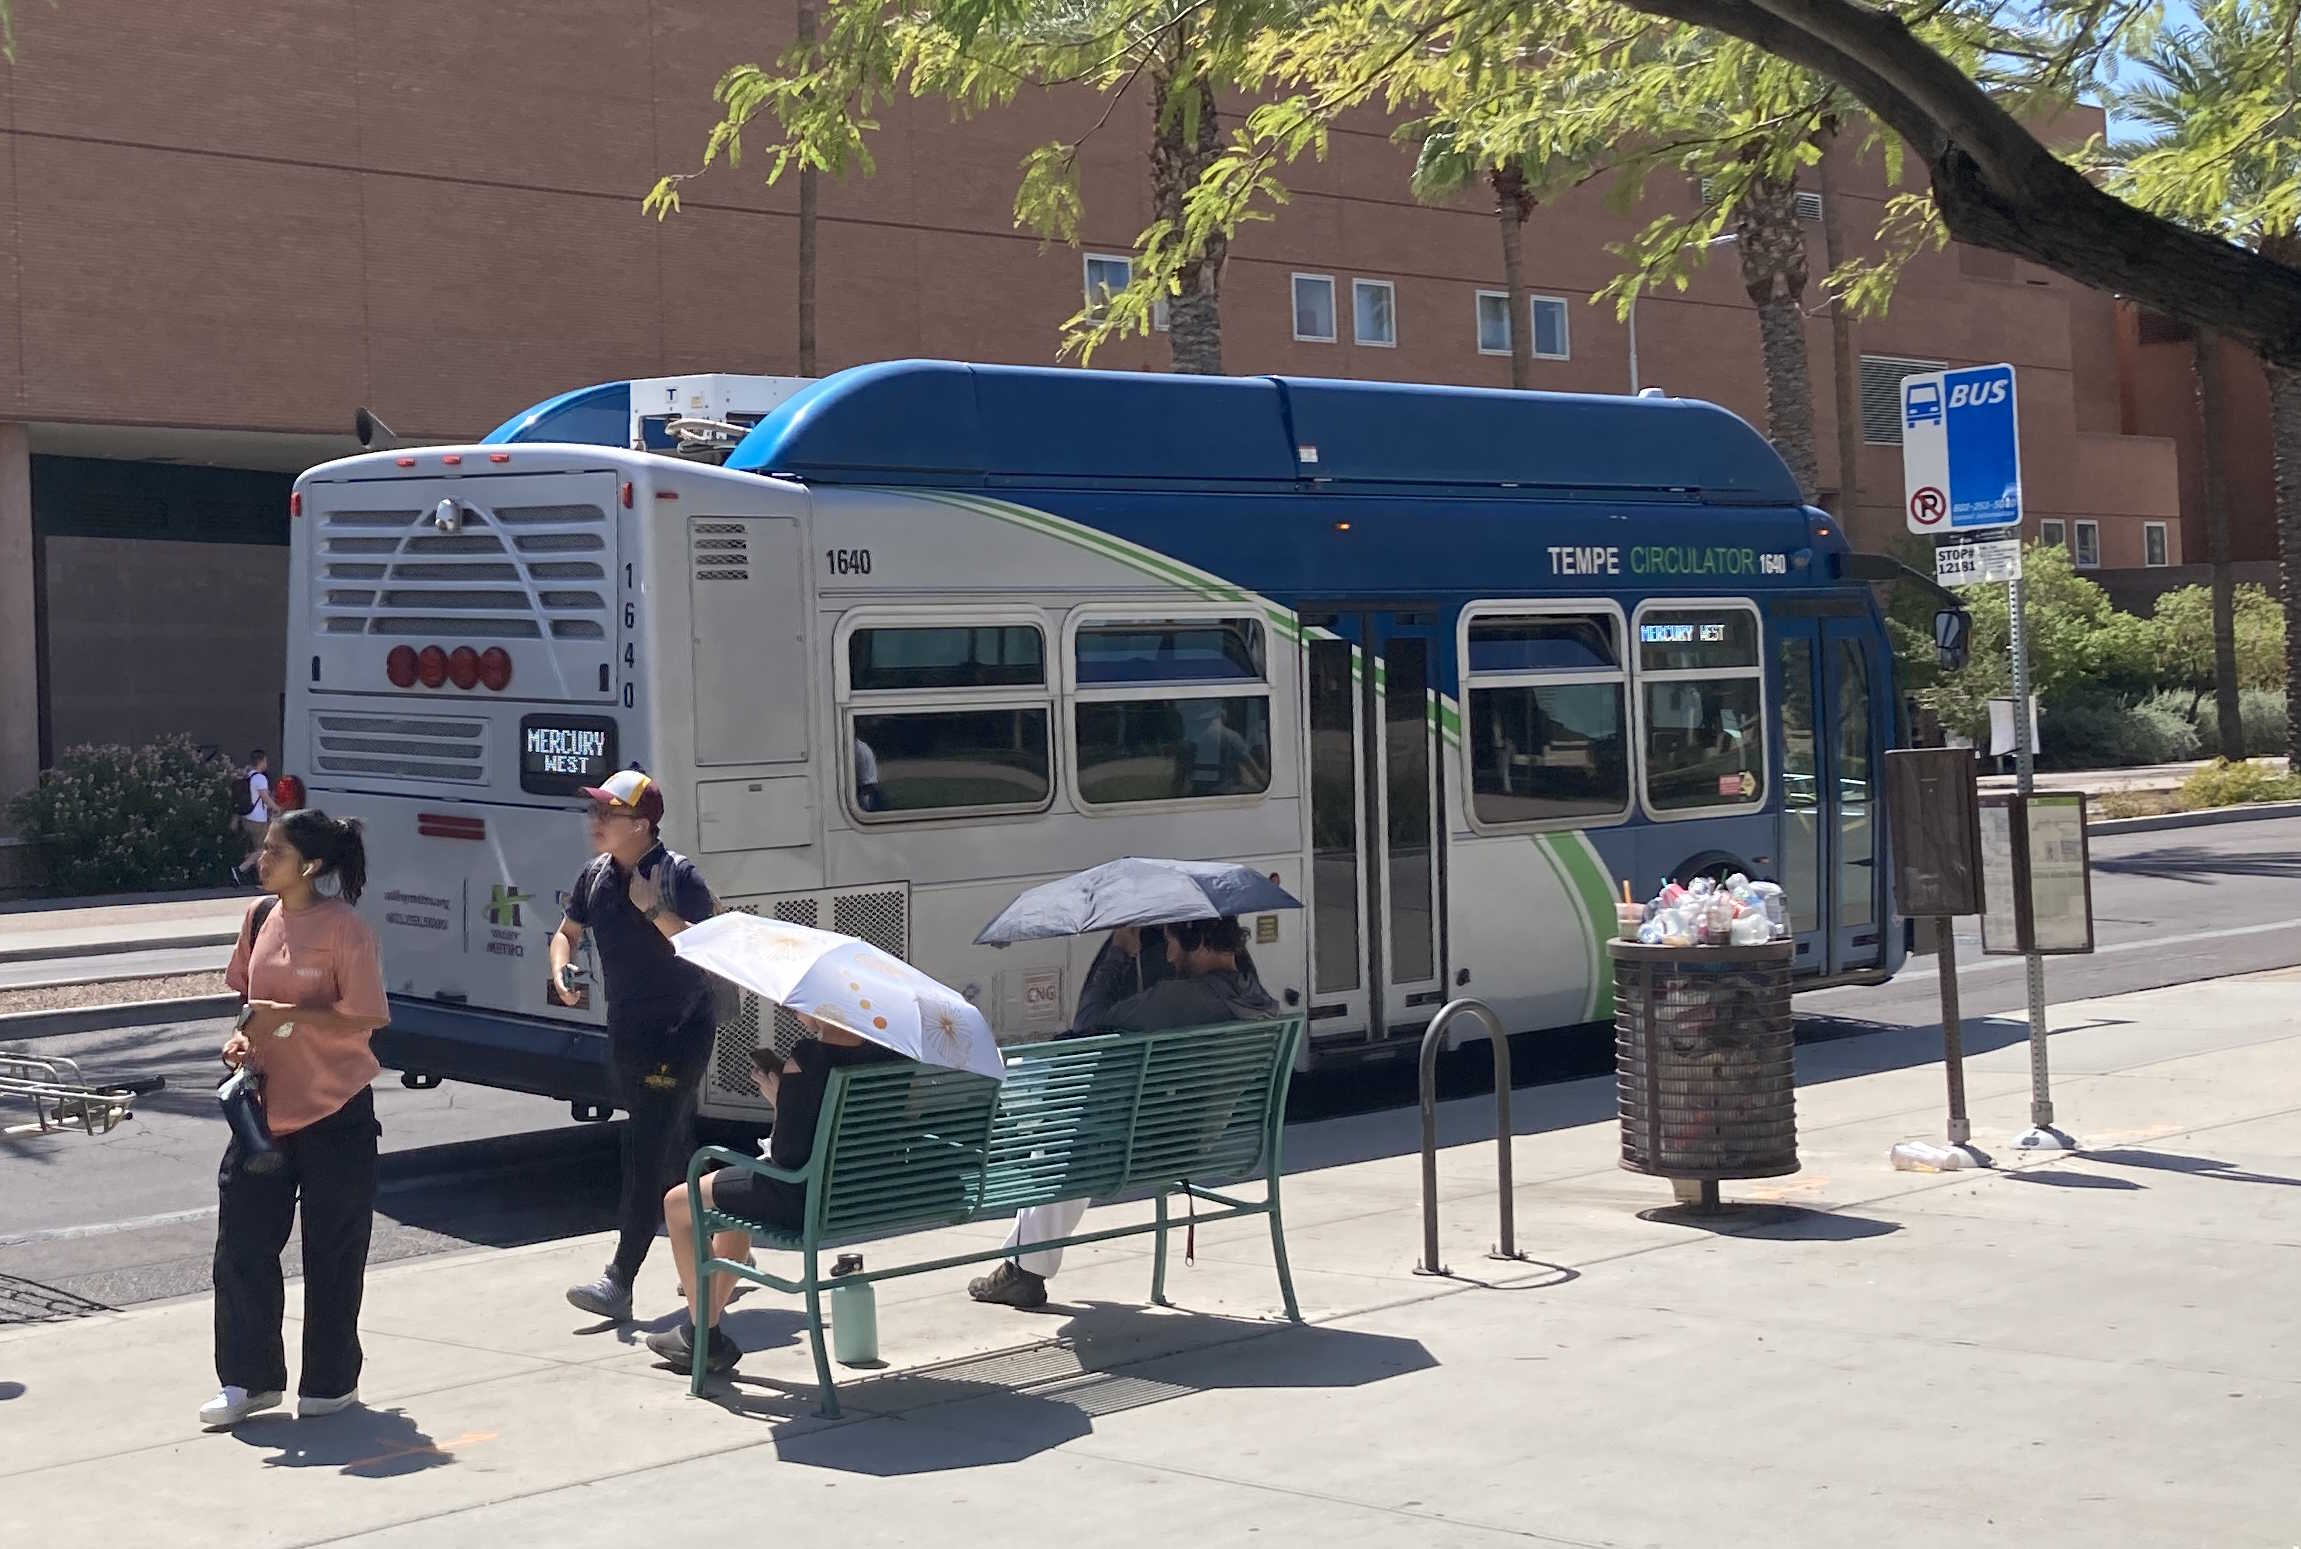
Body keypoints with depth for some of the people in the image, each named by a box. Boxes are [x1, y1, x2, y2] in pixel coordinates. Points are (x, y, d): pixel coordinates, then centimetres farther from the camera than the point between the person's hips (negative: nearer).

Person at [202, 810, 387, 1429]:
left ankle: (330, 1382, 19)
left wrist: (285, 1016, -21)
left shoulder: (343, 928, -14)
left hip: (333, 1112, -6)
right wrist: (241, 1035, 0)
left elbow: (366, 1016, -17)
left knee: (332, 1252, 5)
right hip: (264, 1108, 6)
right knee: (242, 1244, 5)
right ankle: (249, 1379, 17)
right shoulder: (261, 915, 7)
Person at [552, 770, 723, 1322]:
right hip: (626, 1029, 7)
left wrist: (654, 909, -27)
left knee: (646, 1151, -11)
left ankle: (620, 1281, -11)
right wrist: (562, 972, 0)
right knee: (674, 1150, 16)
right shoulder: (596, 877, 5)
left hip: (681, 1028, -7)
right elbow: (567, 932, 20)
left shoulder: (679, 876, -14)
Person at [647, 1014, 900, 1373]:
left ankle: (705, 1338, 22)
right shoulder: (889, 1050, -2)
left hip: (807, 1203, -8)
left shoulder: (806, 1060, -22)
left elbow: (785, 1154, -17)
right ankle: (707, 1317, 45)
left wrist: (777, 1098, -1)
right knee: (738, 1192, 34)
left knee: (678, 1203, 15)